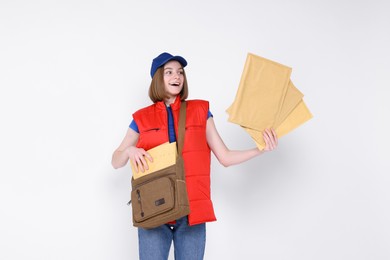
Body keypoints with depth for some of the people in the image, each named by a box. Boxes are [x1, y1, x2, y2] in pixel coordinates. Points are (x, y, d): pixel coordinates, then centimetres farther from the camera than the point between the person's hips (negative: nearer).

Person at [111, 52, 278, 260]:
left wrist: (260, 149, -10)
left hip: (192, 211, 0)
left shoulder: (200, 111, 8)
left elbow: (225, 157, 5)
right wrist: (130, 151, -10)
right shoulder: (142, 118, 7)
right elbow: (116, 162, 12)